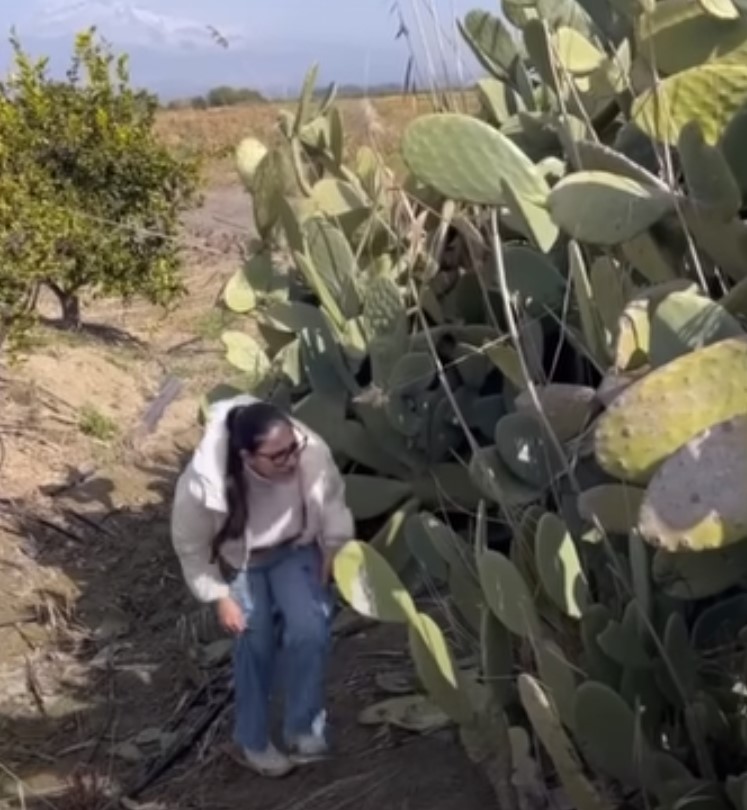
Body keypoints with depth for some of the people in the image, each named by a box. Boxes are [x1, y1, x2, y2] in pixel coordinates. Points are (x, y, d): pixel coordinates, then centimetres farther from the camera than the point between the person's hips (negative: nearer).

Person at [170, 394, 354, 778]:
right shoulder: (204, 482, -39)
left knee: (310, 631, -13)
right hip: (237, 561, -2)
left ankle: (304, 730, 9)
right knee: (255, 642, 0)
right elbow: (191, 546, -18)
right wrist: (219, 597, -13)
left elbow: (332, 505, -10)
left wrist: (334, 555, -3)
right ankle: (252, 740, 25)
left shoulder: (312, 453, -35)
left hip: (294, 548, 2)